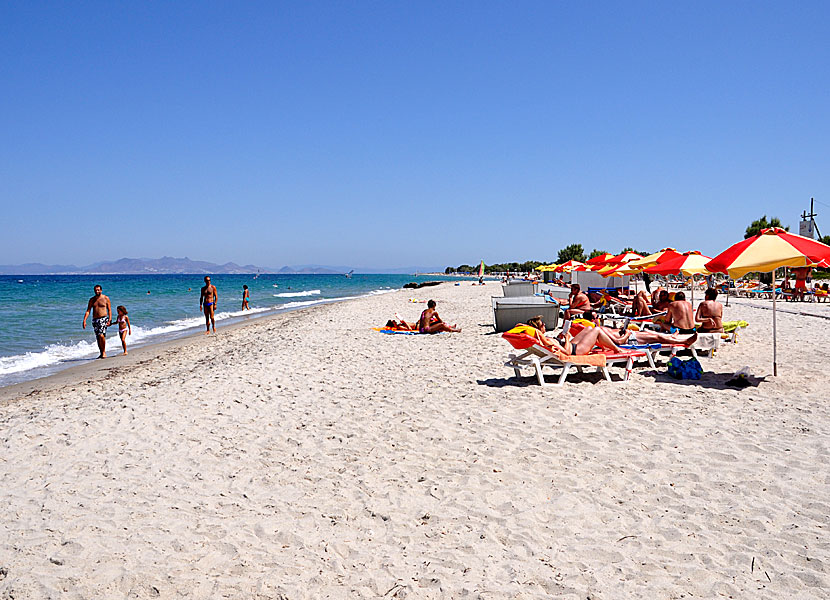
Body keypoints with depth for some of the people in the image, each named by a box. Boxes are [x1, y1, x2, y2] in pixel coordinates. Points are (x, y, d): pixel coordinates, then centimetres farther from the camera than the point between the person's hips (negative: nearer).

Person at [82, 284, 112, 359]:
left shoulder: (106, 298, 2)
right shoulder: (92, 300, 10)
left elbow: (109, 310, 2)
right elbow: (88, 311, 5)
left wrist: (109, 320, -9)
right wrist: (84, 320, -7)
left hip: (103, 319, -4)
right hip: (95, 320, 4)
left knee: (101, 335, -20)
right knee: (98, 338, 6)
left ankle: (104, 352, -9)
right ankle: (101, 353, 16)